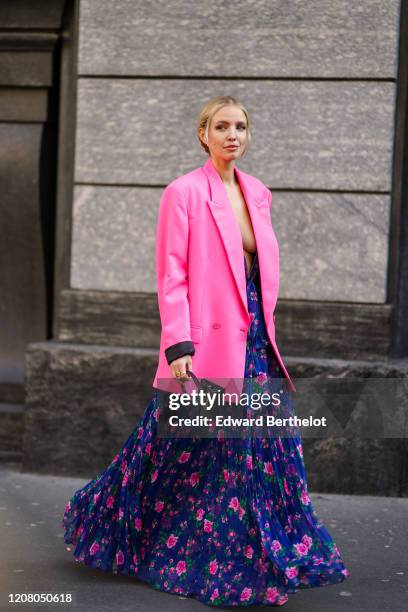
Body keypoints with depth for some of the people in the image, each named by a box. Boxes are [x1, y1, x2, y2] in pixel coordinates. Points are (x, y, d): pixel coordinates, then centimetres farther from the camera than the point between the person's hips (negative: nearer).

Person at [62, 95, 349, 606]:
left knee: (273, 450, 5)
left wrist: (264, 330, 14)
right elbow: (171, 276, -11)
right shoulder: (185, 192, -6)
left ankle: (269, 562, 17)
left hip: (255, 343, 7)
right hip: (207, 346, -6)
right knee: (188, 454, 0)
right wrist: (178, 347, -18)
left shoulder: (257, 193, 13)